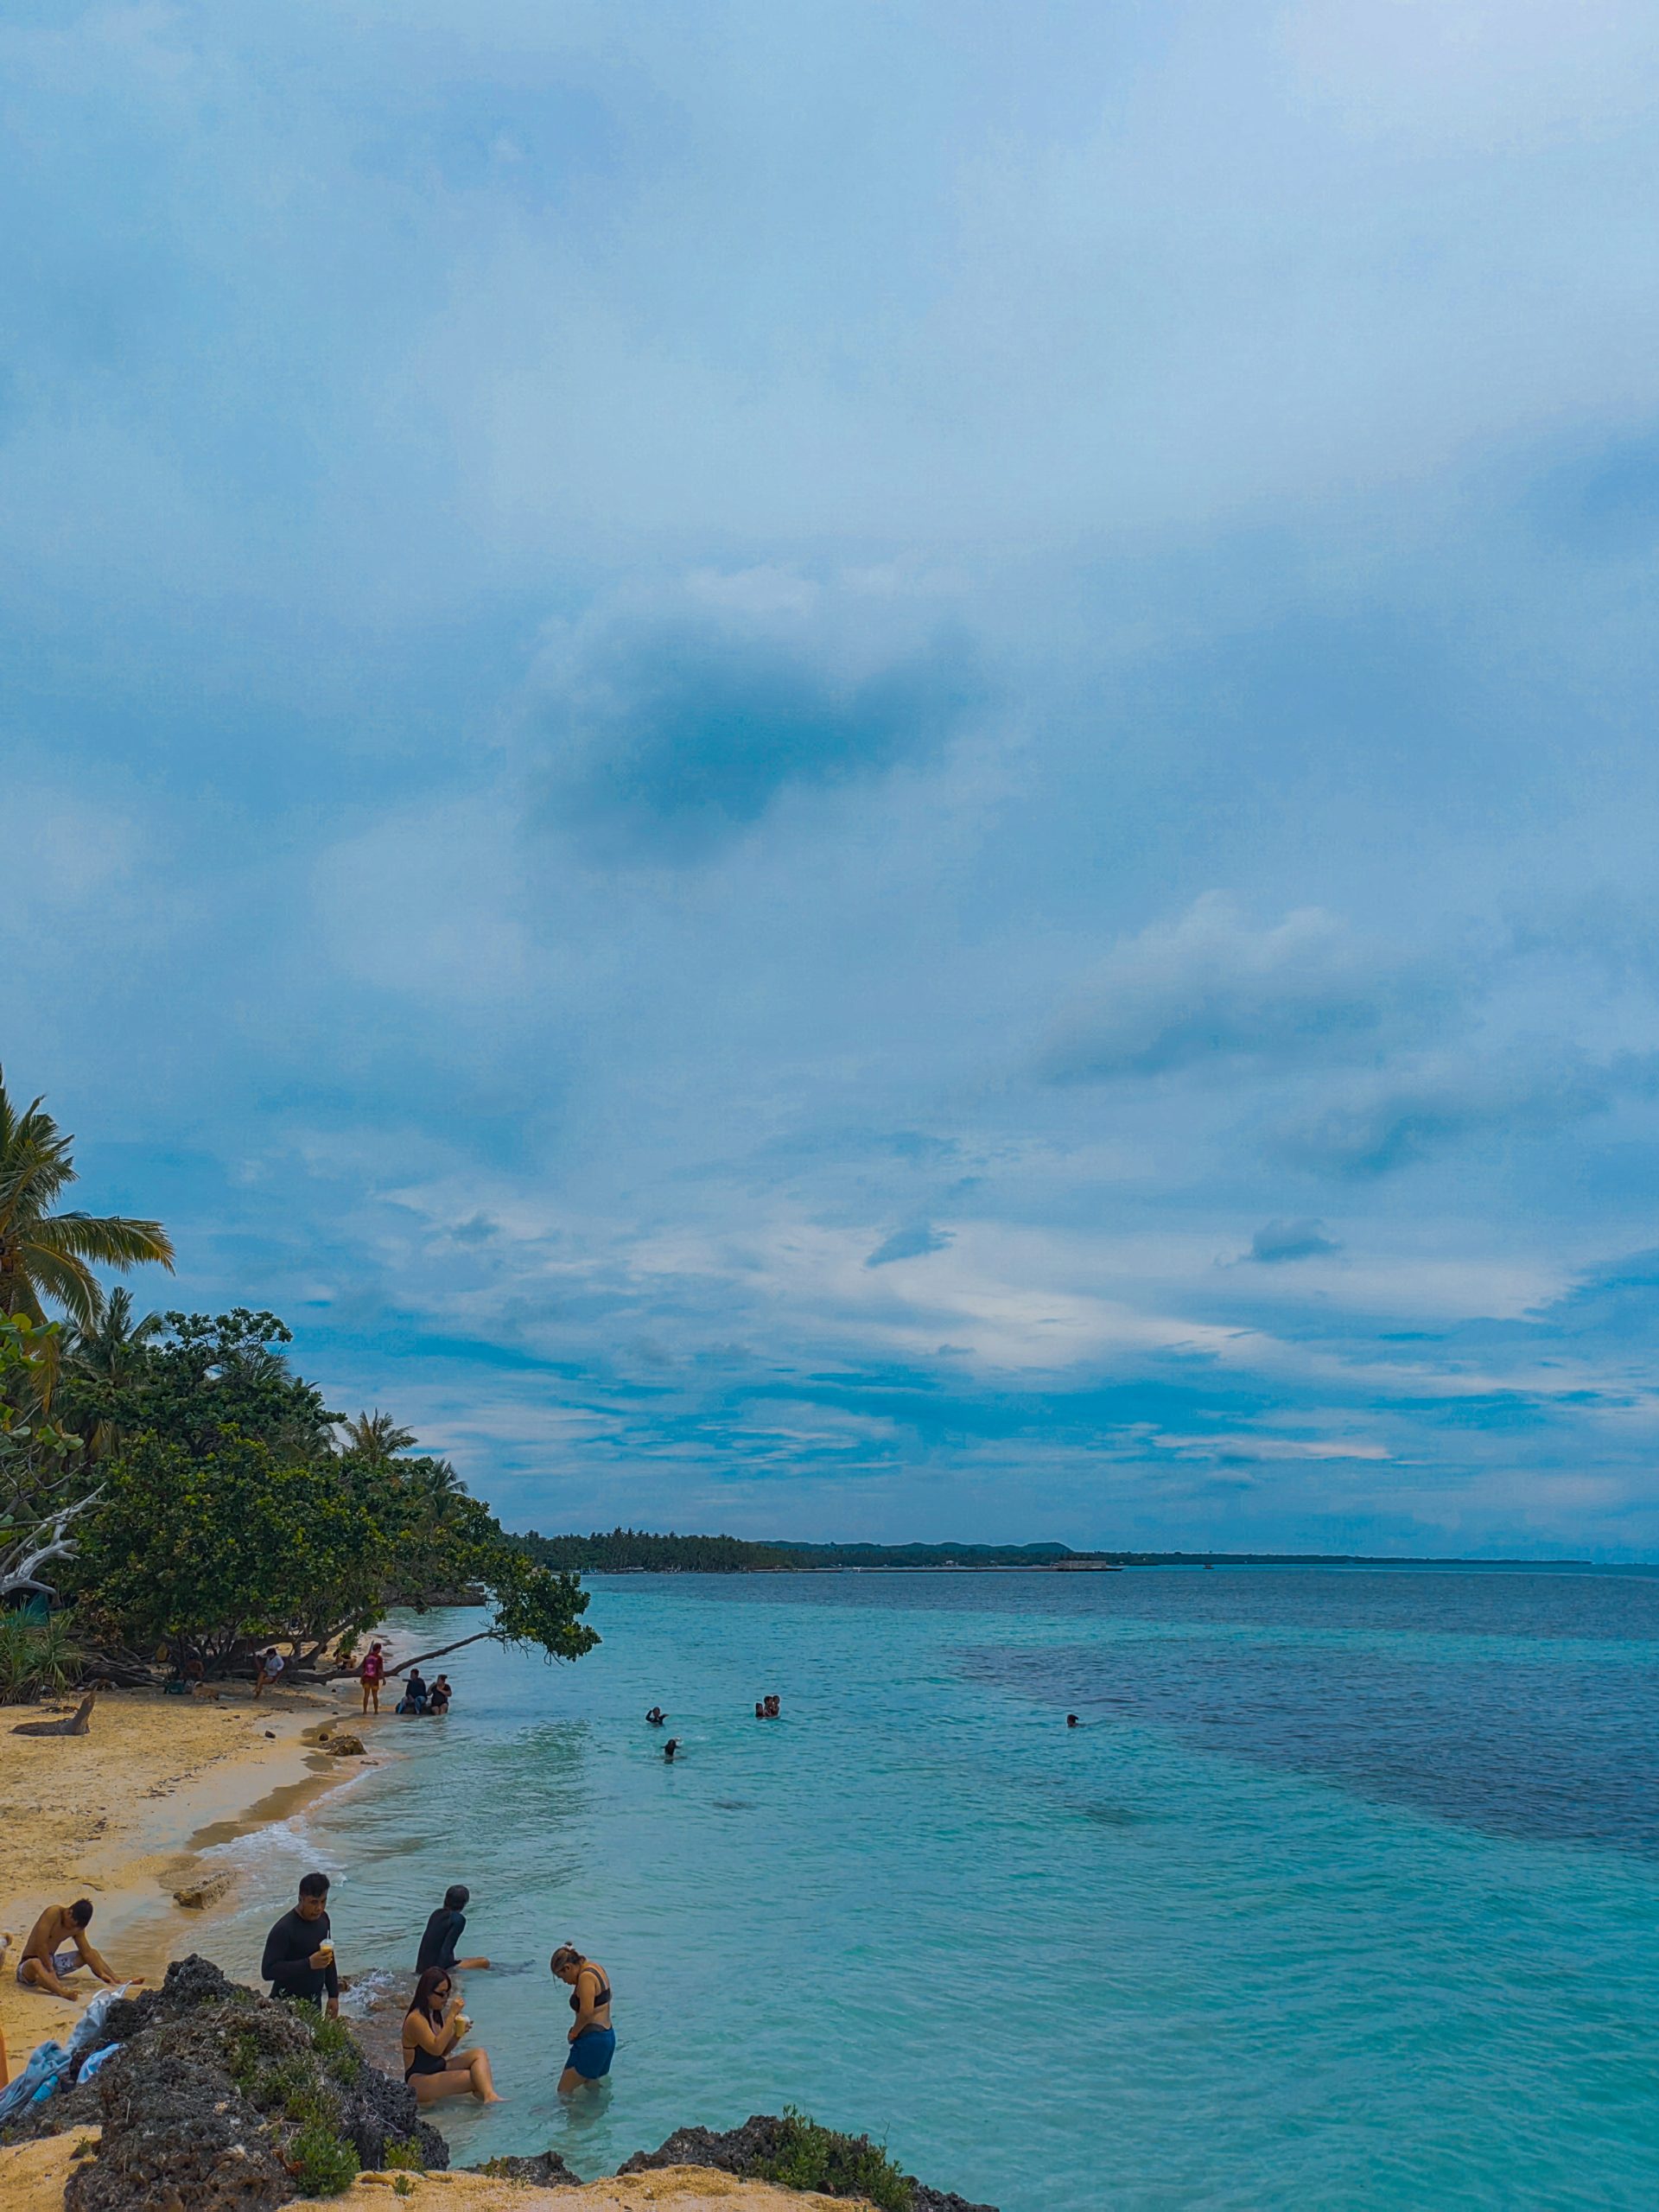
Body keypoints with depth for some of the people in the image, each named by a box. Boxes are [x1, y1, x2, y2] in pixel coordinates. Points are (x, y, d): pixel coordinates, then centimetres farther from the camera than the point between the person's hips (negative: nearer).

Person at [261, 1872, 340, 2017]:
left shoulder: (322, 1918, -1)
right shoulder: (284, 1929, -23)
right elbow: (268, 1971, -26)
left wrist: (333, 1994, 10)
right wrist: (309, 1963, -32)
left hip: (314, 2001, 6)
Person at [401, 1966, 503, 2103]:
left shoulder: (436, 2014, 10)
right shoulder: (416, 2019, -18)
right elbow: (436, 2048, -28)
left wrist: (458, 2034, -3)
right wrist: (452, 2015, -29)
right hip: (419, 2080, -9)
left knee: (480, 2054, -16)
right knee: (476, 2078, -27)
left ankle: (489, 2096, -31)